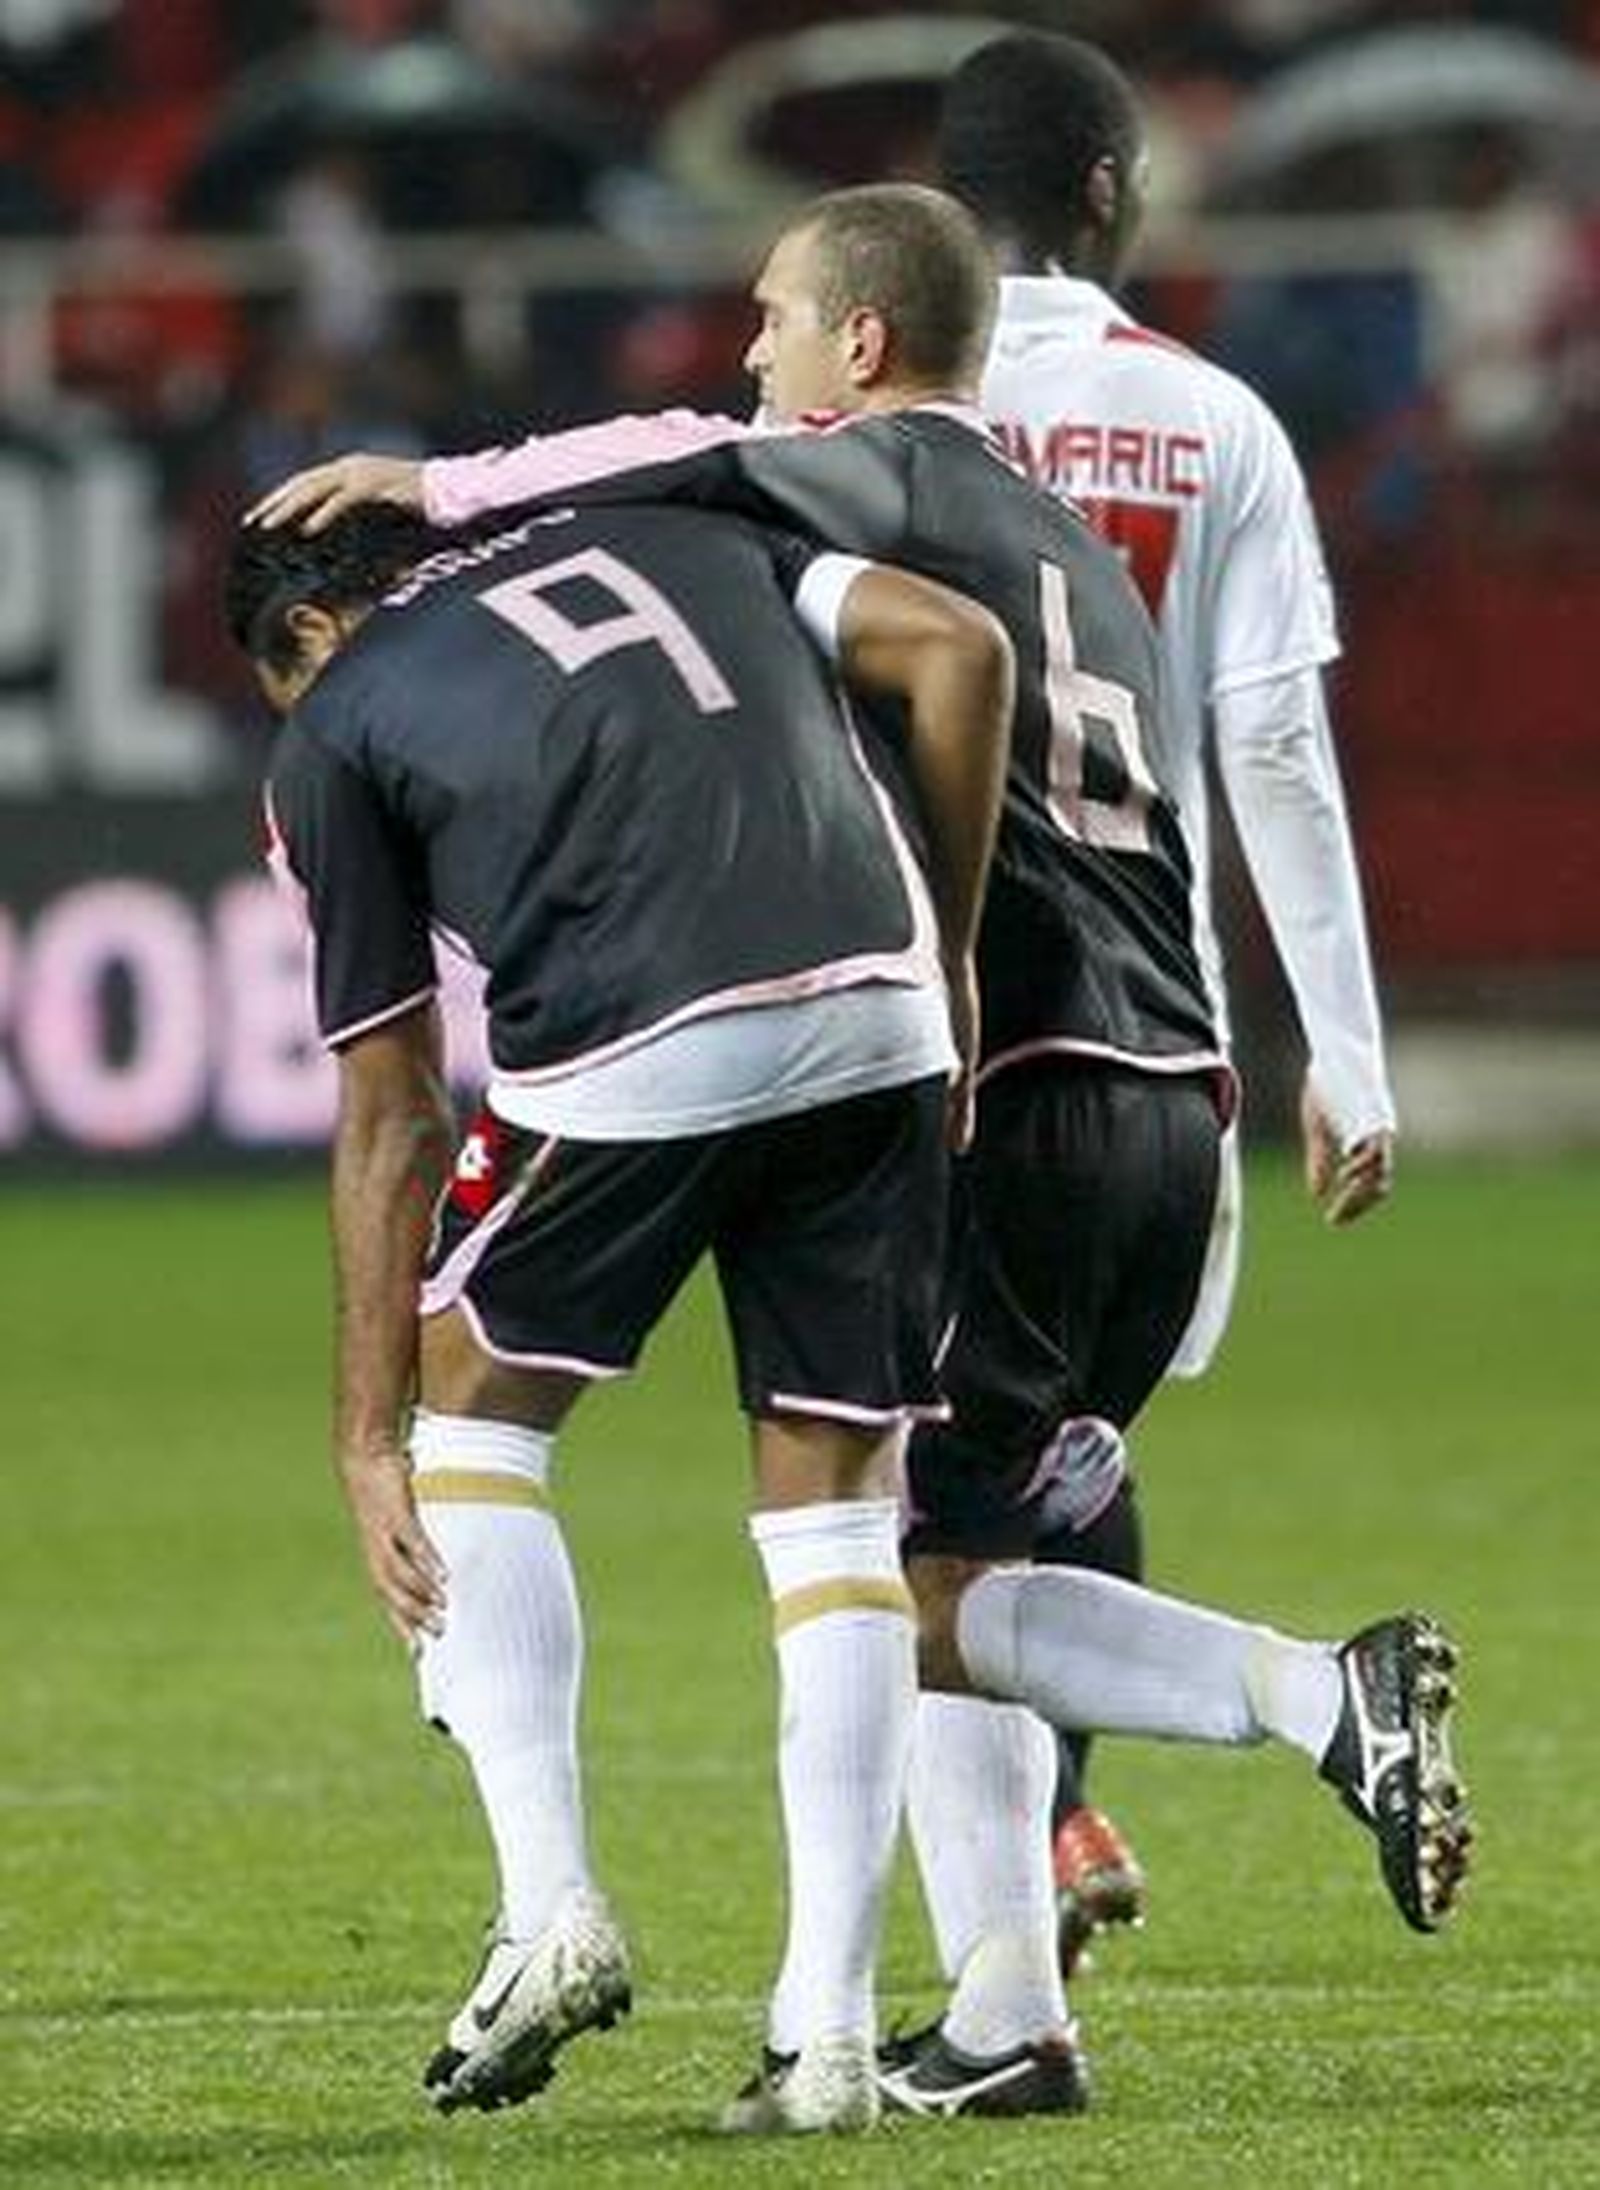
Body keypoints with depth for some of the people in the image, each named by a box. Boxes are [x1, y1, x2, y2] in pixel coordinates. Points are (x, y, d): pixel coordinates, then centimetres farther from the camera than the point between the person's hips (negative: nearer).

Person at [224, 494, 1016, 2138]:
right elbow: (959, 648, 15)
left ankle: (550, 1911, 7)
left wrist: (371, 1439, 19)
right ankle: (830, 2034, 9)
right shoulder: (675, 528, 29)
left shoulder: (334, 733, 18)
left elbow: (387, 1117, 16)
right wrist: (947, 957, 21)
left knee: (472, 1417, 20)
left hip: (626, 1066, -3)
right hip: (876, 1027, 3)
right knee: (836, 1502, 13)